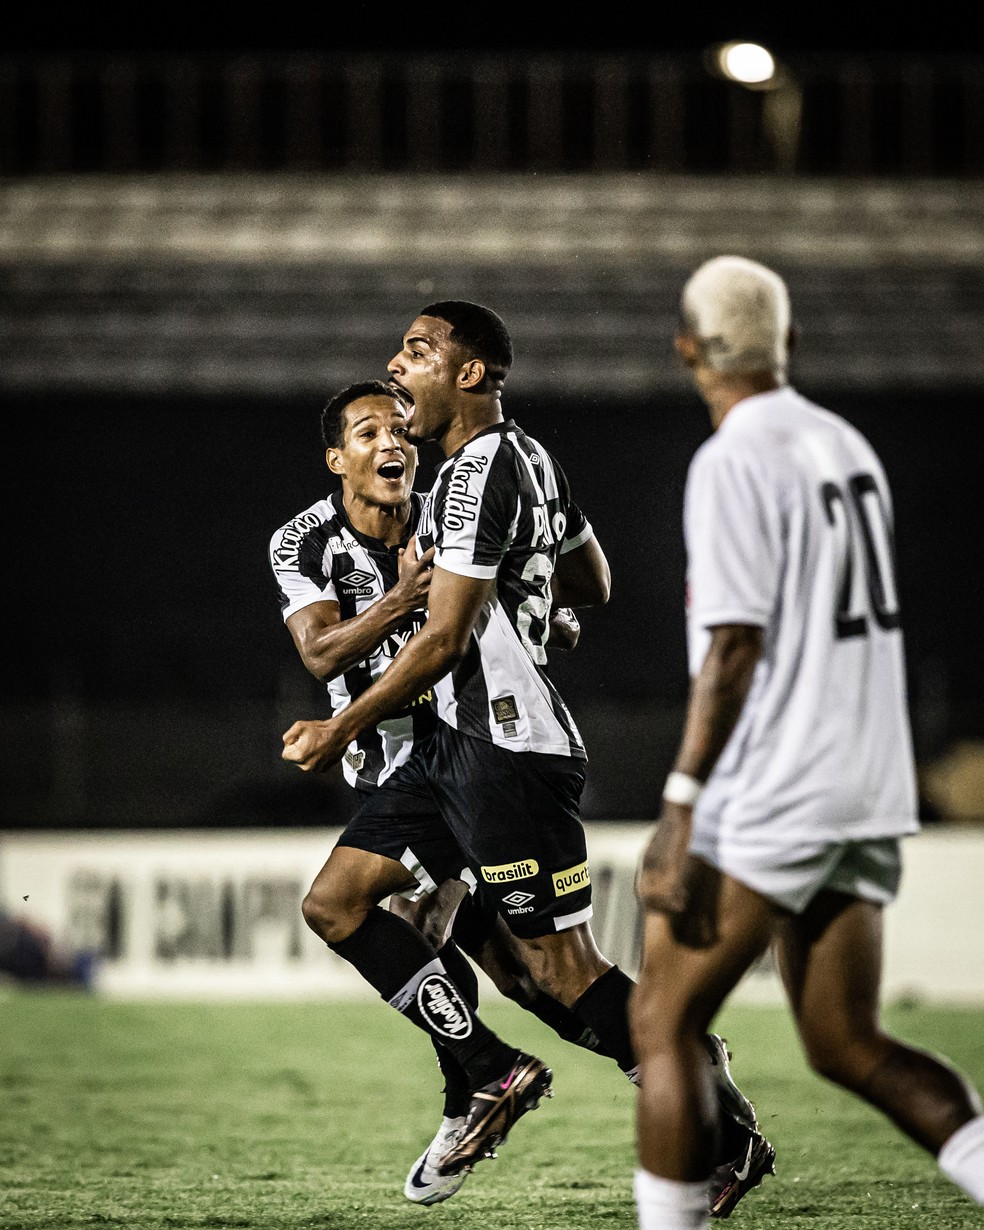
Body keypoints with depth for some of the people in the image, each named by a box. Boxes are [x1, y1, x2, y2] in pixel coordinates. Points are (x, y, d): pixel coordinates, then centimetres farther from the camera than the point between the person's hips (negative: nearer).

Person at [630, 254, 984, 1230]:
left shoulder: (733, 462, -13)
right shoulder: (846, 445, 11)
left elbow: (735, 645, -19)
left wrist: (681, 810, -20)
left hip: (770, 800, -8)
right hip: (867, 793, 8)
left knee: (663, 1027, 0)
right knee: (847, 1047, 11)